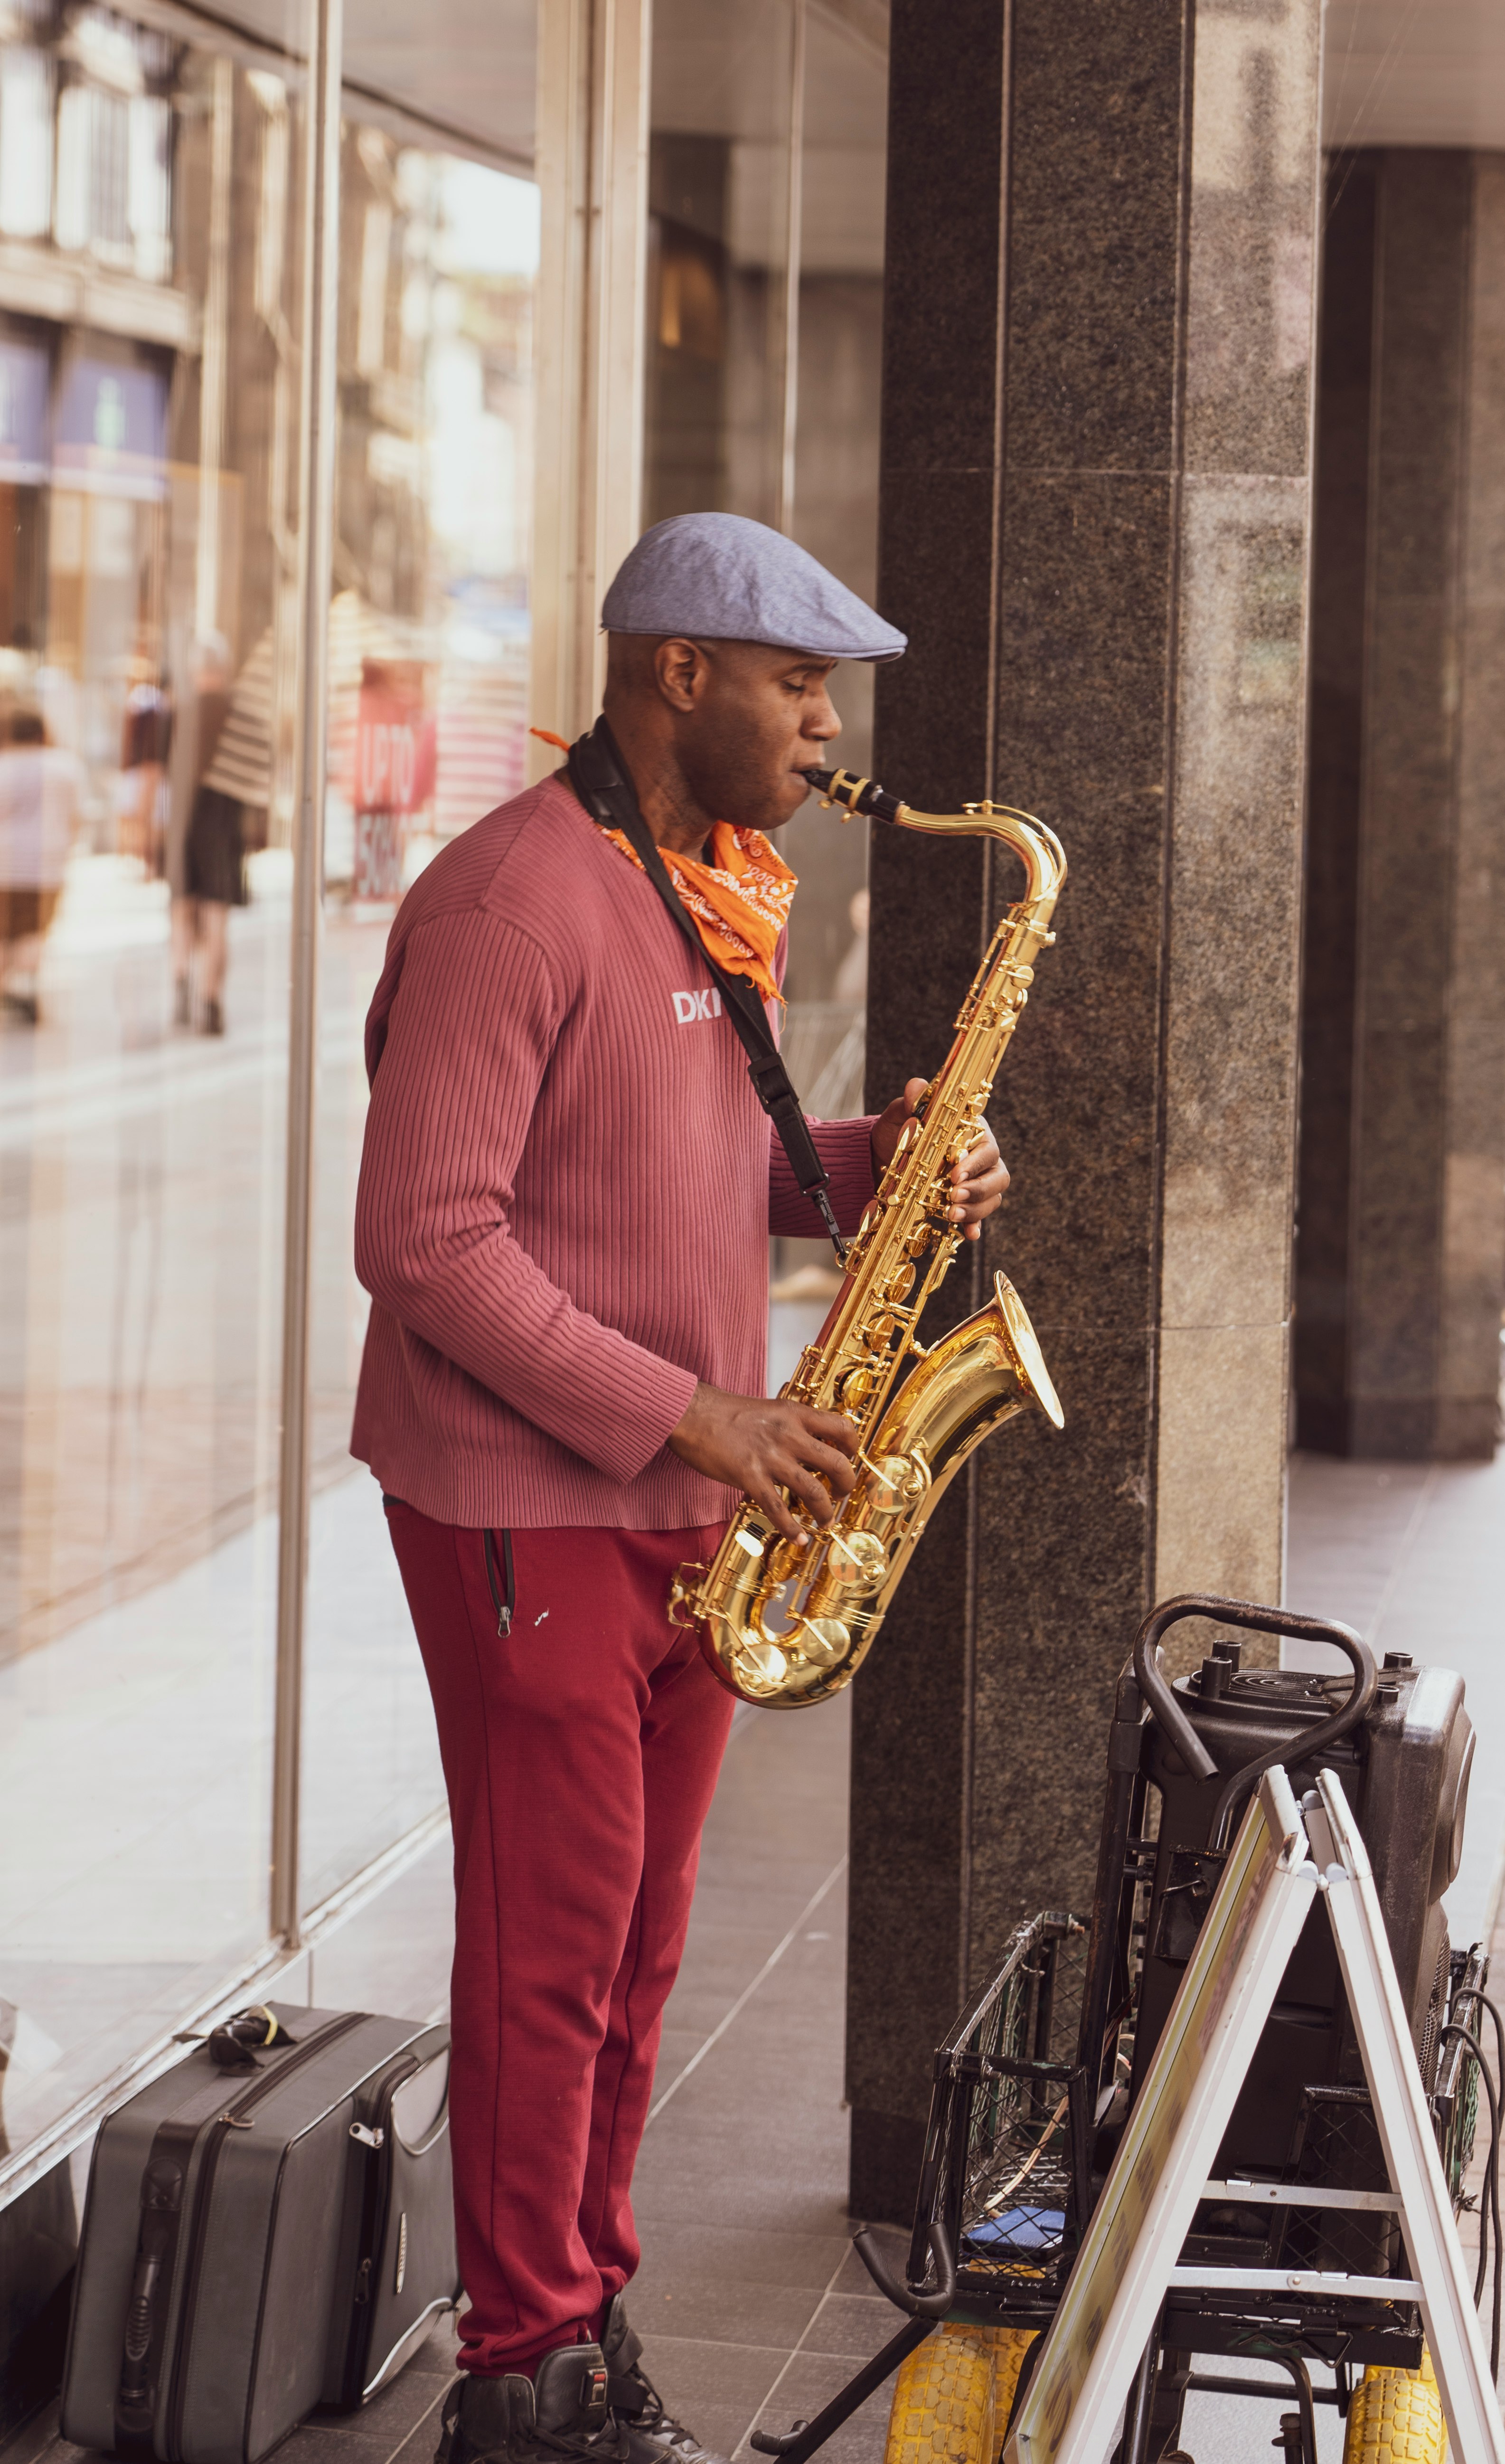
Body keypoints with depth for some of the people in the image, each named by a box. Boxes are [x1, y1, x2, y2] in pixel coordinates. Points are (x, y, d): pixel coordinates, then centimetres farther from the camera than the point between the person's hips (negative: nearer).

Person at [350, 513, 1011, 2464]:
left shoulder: (734, 897, 13)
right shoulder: (516, 898, -17)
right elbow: (426, 1240, -21)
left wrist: (871, 1163, 0)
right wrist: (683, 1414, -21)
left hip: (686, 1504, 8)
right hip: (527, 1503, -8)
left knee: (638, 1938, 13)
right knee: (551, 1942, -2)